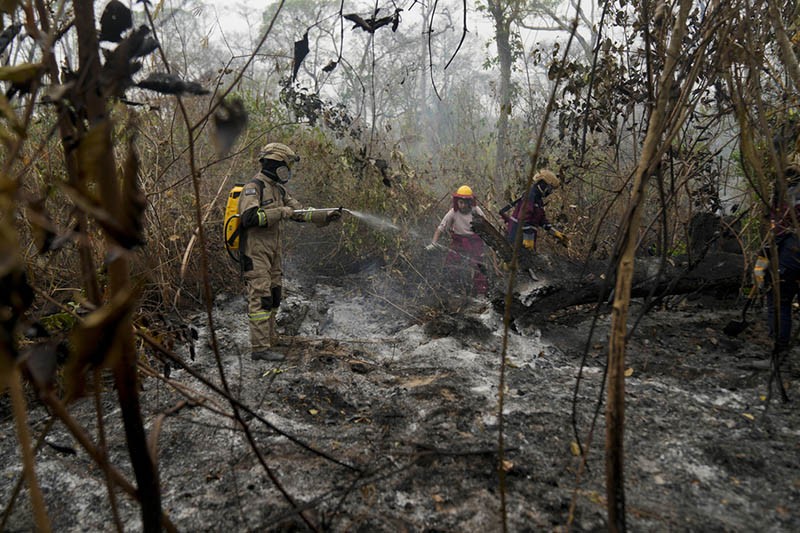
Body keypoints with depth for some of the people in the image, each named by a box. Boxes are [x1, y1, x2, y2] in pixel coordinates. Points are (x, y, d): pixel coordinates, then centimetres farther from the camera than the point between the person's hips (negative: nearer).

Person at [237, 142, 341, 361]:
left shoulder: (278, 189, 16)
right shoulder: (254, 187, -11)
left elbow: (300, 213, 16)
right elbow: (249, 217, -24)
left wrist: (326, 216, 5)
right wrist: (280, 212, -20)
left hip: (272, 253, 9)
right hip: (255, 252, -9)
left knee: (273, 298, 10)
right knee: (261, 298, -10)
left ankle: (267, 343, 17)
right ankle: (260, 348, -6)